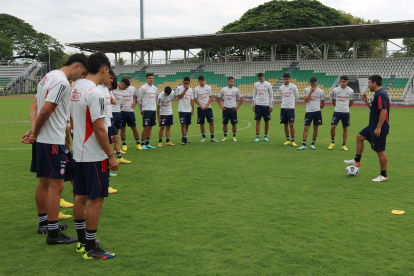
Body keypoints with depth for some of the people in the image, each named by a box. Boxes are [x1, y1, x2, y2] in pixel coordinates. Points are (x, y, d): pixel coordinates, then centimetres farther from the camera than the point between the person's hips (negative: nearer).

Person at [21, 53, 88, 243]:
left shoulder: (49, 77, 15)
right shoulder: (62, 82, -16)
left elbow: (34, 105, 13)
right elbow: (45, 111, -22)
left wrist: (34, 131, 0)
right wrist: (35, 133, -7)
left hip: (42, 140, 10)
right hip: (53, 141, -10)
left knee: (44, 183, 18)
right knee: (56, 185, -4)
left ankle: (44, 222, 31)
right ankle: (53, 233, 2)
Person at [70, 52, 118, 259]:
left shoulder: (76, 89, 9)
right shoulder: (95, 93, -19)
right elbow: (99, 129, -22)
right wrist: (111, 156, -15)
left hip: (79, 153, 9)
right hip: (94, 156, -9)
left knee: (80, 197, 15)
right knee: (95, 200, -1)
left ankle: (82, 241, 27)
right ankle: (90, 249, 7)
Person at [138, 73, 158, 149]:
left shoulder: (155, 88, 14)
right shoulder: (143, 88, -6)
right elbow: (139, 99, -4)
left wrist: (154, 107, 16)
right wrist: (141, 110, -1)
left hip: (153, 110, 6)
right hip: (146, 110, -6)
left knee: (150, 127, 8)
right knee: (146, 127, -7)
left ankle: (147, 143, 15)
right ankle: (143, 144, 2)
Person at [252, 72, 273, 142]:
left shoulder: (268, 84, 2)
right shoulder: (256, 84, 8)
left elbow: (271, 96, 3)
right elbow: (254, 95, 12)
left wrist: (271, 106, -2)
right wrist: (253, 105, 6)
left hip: (266, 105, -1)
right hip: (258, 105, 1)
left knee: (266, 121, 4)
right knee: (258, 121, -2)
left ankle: (265, 136, 15)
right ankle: (257, 137, 2)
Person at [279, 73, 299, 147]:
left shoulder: (293, 87, -2)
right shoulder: (281, 88, 10)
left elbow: (297, 97, 7)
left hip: (291, 108, -4)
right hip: (283, 108, 4)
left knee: (291, 124, -8)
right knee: (285, 124, 7)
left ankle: (293, 141, -1)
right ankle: (287, 140, 15)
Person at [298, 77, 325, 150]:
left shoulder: (320, 91, 2)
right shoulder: (306, 90, 2)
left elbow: (323, 103, 13)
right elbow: (306, 100, -10)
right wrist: (311, 92, -13)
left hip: (317, 112, 1)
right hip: (309, 112, -1)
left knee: (315, 128, 7)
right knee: (306, 128, -6)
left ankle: (313, 144, 18)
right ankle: (304, 145, -5)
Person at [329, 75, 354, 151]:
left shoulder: (350, 91, 0)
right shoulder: (335, 90, -1)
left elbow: (351, 102, 13)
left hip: (346, 112, 1)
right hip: (337, 111, 0)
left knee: (345, 128, 5)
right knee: (333, 127, -8)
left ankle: (344, 145, 14)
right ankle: (332, 142, 10)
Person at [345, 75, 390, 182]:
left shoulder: (381, 94, -20)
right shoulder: (377, 94, 13)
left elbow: (383, 111, -27)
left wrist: (378, 128, -27)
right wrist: (366, 101, 10)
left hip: (379, 128, -11)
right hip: (373, 126, 11)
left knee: (380, 151, -3)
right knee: (359, 137, 19)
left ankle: (384, 175, 8)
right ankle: (357, 160, 28)